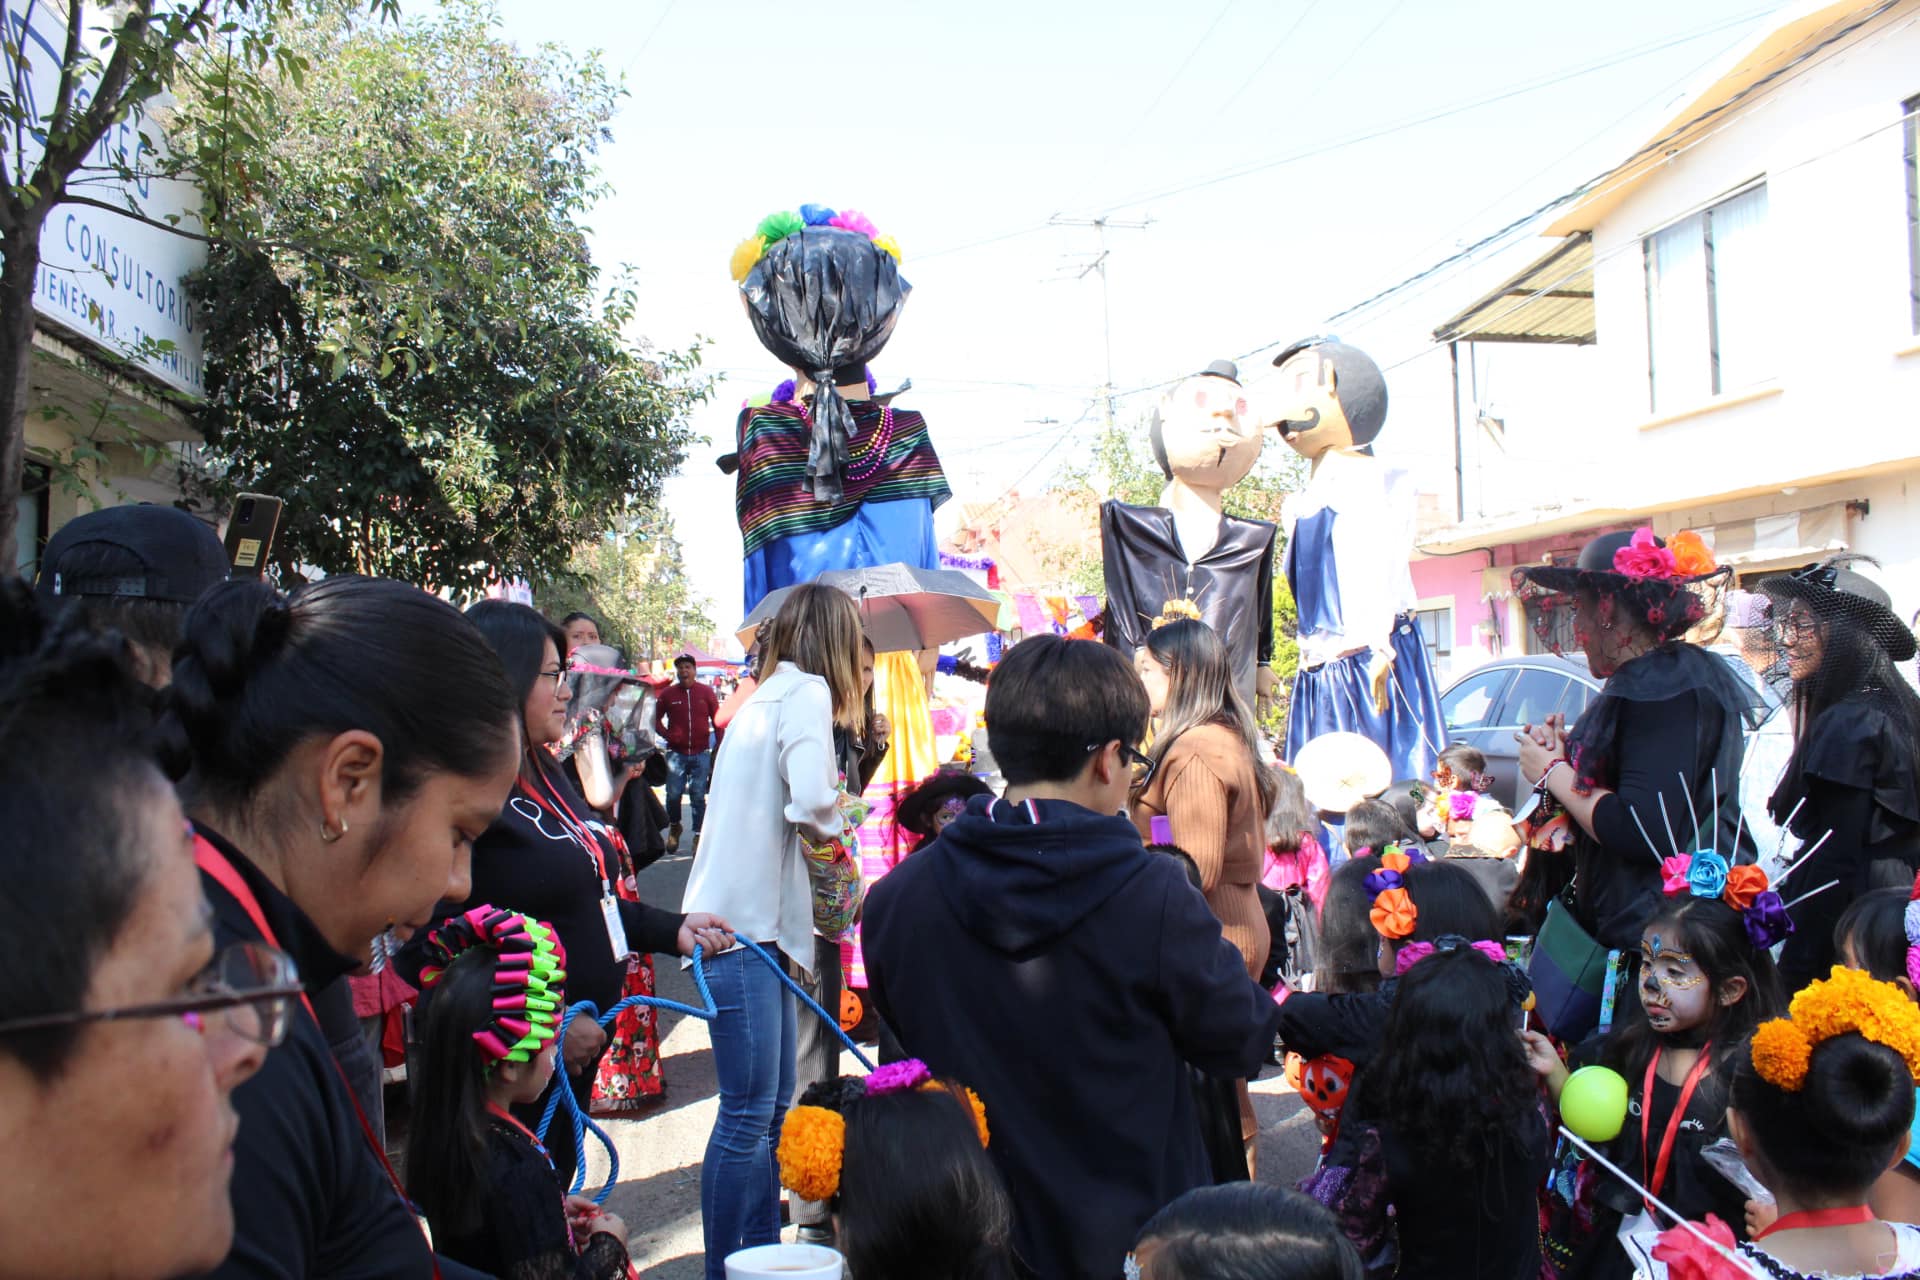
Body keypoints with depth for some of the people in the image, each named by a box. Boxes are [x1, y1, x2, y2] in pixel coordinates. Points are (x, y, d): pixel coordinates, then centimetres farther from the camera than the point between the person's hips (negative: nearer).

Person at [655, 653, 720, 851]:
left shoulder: (706, 692, 4)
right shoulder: (667, 693, 4)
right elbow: (655, 719, 12)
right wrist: (667, 735, -5)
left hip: (701, 754, 0)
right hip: (676, 753, 0)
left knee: (698, 796, 0)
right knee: (673, 794, 1)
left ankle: (698, 836, 8)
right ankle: (674, 827, 27)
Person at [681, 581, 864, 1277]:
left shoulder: (767, 696, 19)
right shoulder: (806, 693, -8)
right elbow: (811, 802, -22)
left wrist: (825, 820, 9)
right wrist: (837, 824, -3)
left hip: (753, 924, 10)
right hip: (743, 928, -10)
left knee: (774, 1104, 16)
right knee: (747, 1116, -3)